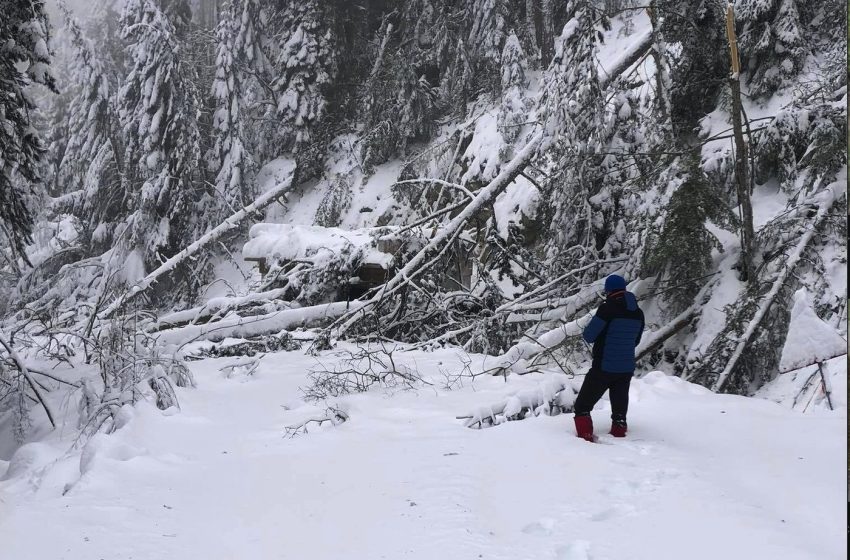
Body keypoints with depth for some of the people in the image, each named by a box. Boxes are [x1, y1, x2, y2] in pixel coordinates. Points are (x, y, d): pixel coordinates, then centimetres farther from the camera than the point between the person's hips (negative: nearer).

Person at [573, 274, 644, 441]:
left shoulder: (608, 308, -16)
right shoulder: (638, 313, 5)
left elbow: (588, 336, -14)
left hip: (604, 368, -6)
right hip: (627, 369, 6)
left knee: (582, 405, 3)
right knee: (619, 407, 19)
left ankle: (585, 436, -8)